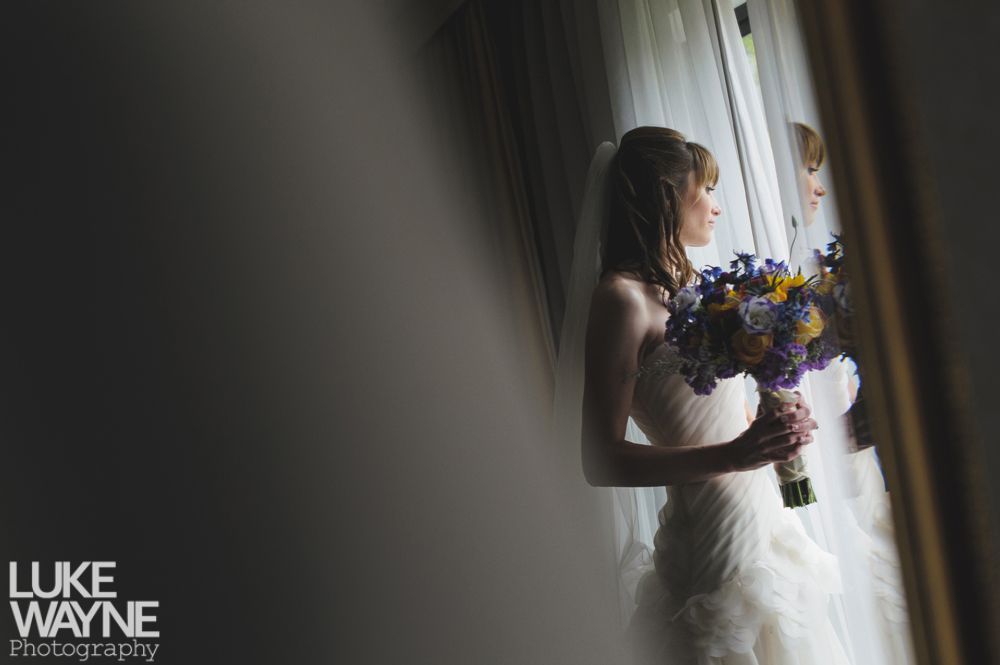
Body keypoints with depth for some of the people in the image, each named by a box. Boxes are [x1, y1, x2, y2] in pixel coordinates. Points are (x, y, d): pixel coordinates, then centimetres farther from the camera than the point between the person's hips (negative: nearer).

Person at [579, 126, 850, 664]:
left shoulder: (691, 286, 10)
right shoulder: (622, 298, -15)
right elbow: (602, 462, -21)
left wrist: (776, 430, 1)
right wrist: (730, 455, -28)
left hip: (763, 514, 9)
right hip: (710, 534, -8)